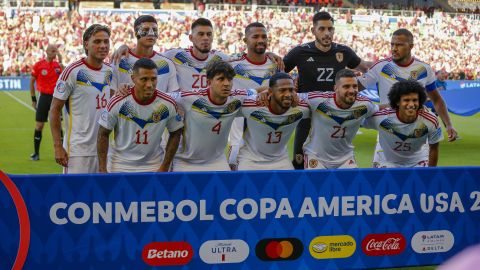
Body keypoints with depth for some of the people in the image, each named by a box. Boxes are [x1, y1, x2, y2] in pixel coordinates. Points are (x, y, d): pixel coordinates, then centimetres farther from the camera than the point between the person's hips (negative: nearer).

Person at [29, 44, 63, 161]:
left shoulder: (58, 65, 3)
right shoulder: (38, 65, -3)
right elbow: (32, 82, 4)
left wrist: (60, 62, -14)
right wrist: (33, 99, 2)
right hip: (44, 97, -2)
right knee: (39, 126, 0)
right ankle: (36, 153, 9)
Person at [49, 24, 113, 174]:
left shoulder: (110, 71, 8)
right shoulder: (72, 71, -10)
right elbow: (55, 110, -8)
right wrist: (58, 146, -13)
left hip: (104, 149, 6)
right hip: (78, 151, -6)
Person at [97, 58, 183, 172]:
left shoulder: (168, 104, -11)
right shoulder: (117, 103, -14)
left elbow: (175, 133, 3)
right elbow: (103, 134, -4)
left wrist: (165, 167, 0)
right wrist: (102, 169, -7)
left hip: (153, 167, 1)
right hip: (120, 167, 0)